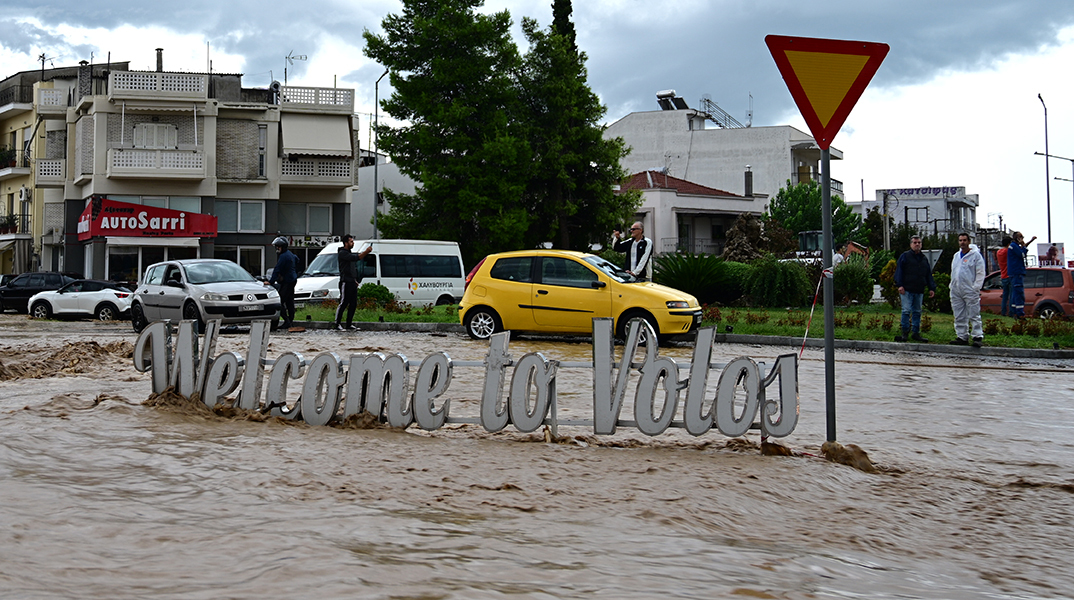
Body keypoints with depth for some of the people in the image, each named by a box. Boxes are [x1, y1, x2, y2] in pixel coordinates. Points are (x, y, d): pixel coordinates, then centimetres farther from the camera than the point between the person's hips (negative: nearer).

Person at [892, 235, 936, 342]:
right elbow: (899, 271, -3)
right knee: (906, 311, -8)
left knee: (917, 312, 8)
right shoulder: (905, 256, 3)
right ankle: (905, 333, -1)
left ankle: (916, 333, 13)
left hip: (919, 291, 5)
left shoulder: (924, 259, 18)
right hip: (907, 290, -5)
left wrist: (932, 288, 12)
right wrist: (900, 285, -13)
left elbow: (929, 275, 20)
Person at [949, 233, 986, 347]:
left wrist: (976, 287, -13)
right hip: (956, 291, 7)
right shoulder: (956, 255, 18)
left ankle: (978, 337, -7)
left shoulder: (975, 255, -4)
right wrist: (952, 285, 14)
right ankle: (962, 337, 15)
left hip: (970, 291, -7)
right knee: (959, 316, 9)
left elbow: (980, 273, -6)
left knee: (974, 315, -7)